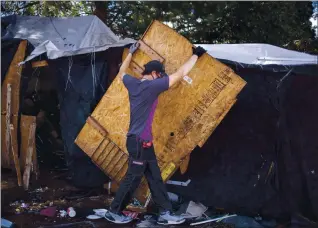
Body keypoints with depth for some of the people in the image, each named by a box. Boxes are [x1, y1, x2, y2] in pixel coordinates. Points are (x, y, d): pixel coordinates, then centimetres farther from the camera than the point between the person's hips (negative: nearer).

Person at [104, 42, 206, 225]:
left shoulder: (132, 83, 5)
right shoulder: (152, 86, -16)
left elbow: (122, 72, 29)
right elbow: (180, 74, -13)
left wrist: (131, 53, 39)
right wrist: (196, 55, -2)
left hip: (142, 141, 9)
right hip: (140, 141, -9)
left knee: (155, 177, 11)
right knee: (133, 178, 2)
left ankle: (166, 213, 16)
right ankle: (114, 212, 15)